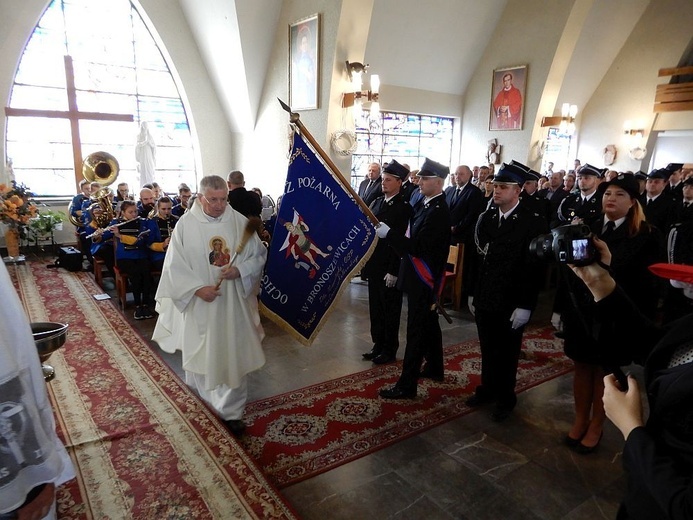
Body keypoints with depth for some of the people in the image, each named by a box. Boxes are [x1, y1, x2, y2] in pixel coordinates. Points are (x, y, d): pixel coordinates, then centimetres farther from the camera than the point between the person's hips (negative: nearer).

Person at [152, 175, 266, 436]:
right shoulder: (186, 224, -6)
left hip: (233, 303, 1)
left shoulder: (240, 222, -4)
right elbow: (175, 265, -6)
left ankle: (232, 411, 23)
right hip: (198, 304, 0)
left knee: (234, 356, 6)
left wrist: (240, 270, -18)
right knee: (199, 355, 15)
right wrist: (197, 288, -18)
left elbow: (259, 255, 0)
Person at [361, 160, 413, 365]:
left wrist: (394, 271, -18)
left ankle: (390, 350, 21)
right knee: (375, 308, 15)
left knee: (390, 310, 7)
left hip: (389, 269, -6)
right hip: (374, 265, 7)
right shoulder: (377, 202, 9)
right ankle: (378, 344, 30)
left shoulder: (404, 208, -12)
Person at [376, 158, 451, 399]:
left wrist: (388, 233, -26)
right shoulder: (425, 204, 8)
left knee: (416, 331, -3)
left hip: (423, 280, -10)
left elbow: (418, 248, -25)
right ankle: (434, 368, 39)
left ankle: (406, 385, 5)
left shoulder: (438, 212, -21)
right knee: (429, 325, 22)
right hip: (423, 277, 10)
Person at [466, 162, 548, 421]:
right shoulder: (485, 218, 5)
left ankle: (505, 398, 30)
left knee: (507, 354, 12)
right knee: (487, 350, 17)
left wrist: (525, 306, -15)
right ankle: (487, 389, 36)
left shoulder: (533, 223, -11)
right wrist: (472, 293, 8)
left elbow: (533, 269, -13)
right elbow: (476, 258, 7)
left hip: (510, 304, -4)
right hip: (484, 299, 4)